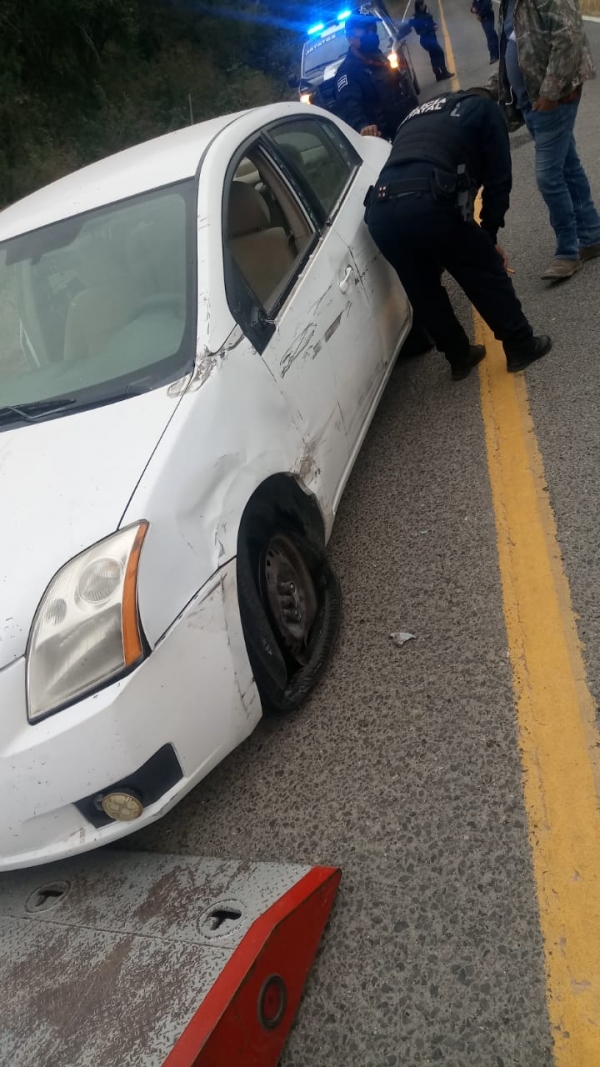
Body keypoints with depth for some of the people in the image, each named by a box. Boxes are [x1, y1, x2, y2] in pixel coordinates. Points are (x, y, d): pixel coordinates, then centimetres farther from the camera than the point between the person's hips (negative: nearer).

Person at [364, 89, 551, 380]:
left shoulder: (418, 113, 38)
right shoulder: (485, 109, 22)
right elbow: (497, 179, 13)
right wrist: (489, 237, 24)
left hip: (379, 212, 5)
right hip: (427, 203, -5)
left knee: (424, 292, 22)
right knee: (486, 273, 14)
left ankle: (460, 357, 35)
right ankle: (521, 347, 25)